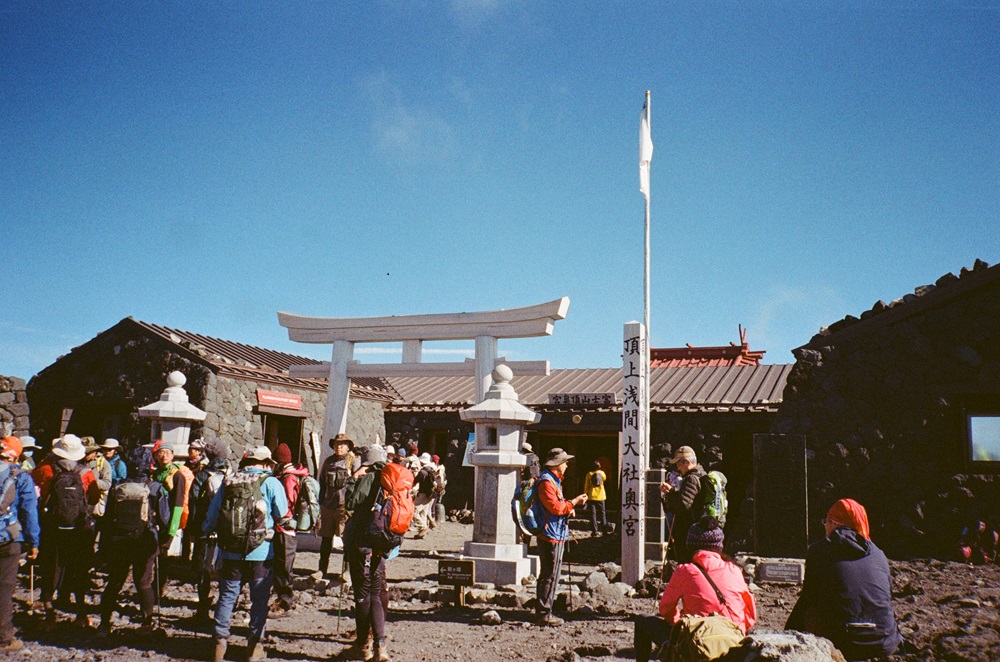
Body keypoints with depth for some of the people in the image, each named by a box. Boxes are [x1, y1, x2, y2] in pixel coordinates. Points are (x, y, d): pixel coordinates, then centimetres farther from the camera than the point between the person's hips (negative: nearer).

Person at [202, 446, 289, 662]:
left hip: (231, 551, 3)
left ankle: (220, 642, 19)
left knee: (227, 597, 16)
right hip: (260, 553, -3)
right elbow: (283, 515, -3)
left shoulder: (228, 481, 3)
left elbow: (212, 514, 8)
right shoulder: (270, 482, -6)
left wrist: (206, 531, 28)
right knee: (259, 599, 10)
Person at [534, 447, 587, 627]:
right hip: (551, 535, -11)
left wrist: (568, 507, 11)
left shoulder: (554, 480, 19)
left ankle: (543, 612, 23)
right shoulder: (546, 481, -16)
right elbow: (555, 507, -22)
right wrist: (573, 502, -11)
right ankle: (544, 614, -1)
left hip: (556, 535, 11)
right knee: (550, 575, -7)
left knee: (547, 574, 15)